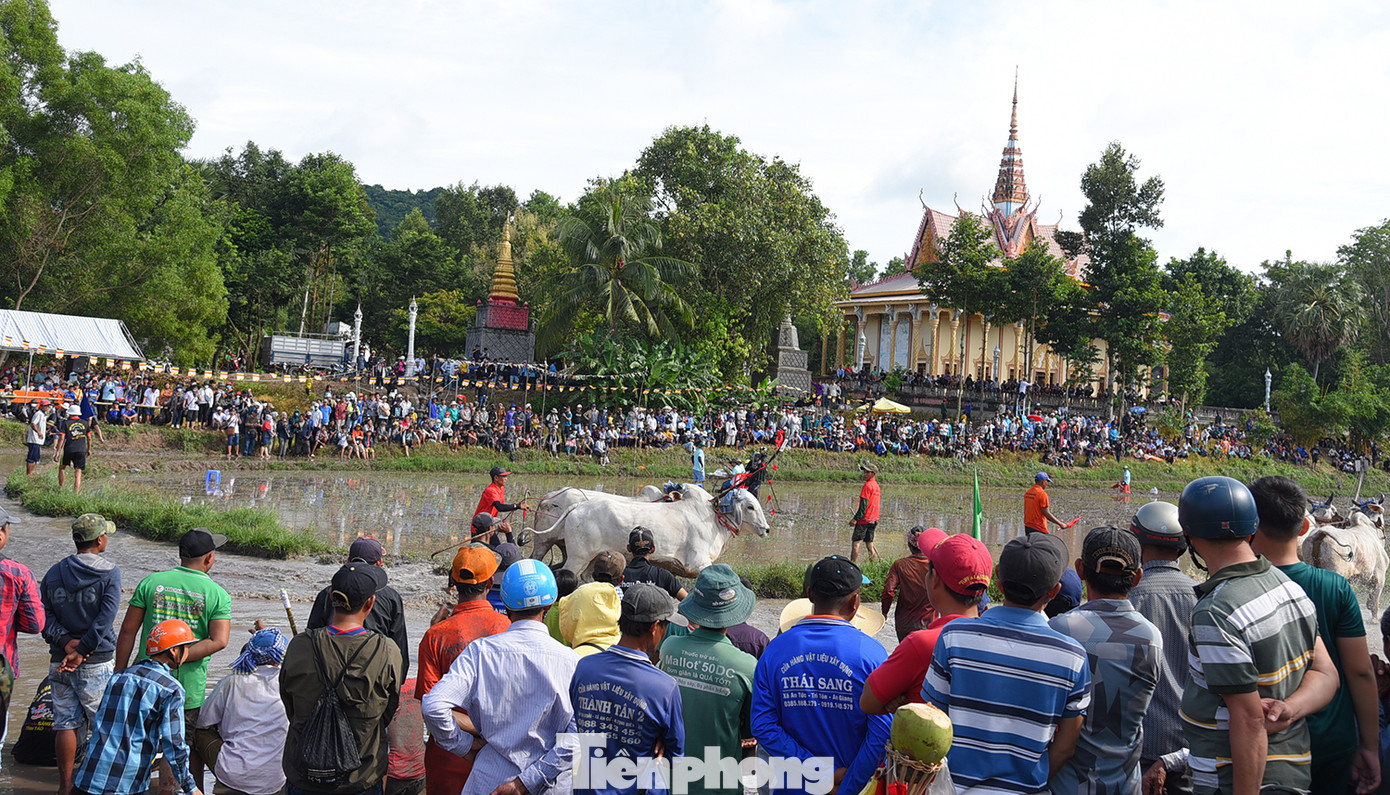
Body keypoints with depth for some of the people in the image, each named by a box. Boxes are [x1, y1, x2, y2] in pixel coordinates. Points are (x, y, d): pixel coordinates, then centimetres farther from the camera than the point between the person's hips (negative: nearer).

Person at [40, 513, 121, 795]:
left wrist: (66, 642, -8)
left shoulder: (54, 572, 7)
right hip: (97, 663, -4)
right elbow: (105, 620, -16)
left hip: (59, 661, 4)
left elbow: (44, 616, -1)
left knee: (65, 724, 10)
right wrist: (80, 651, -14)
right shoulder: (110, 573, -7)